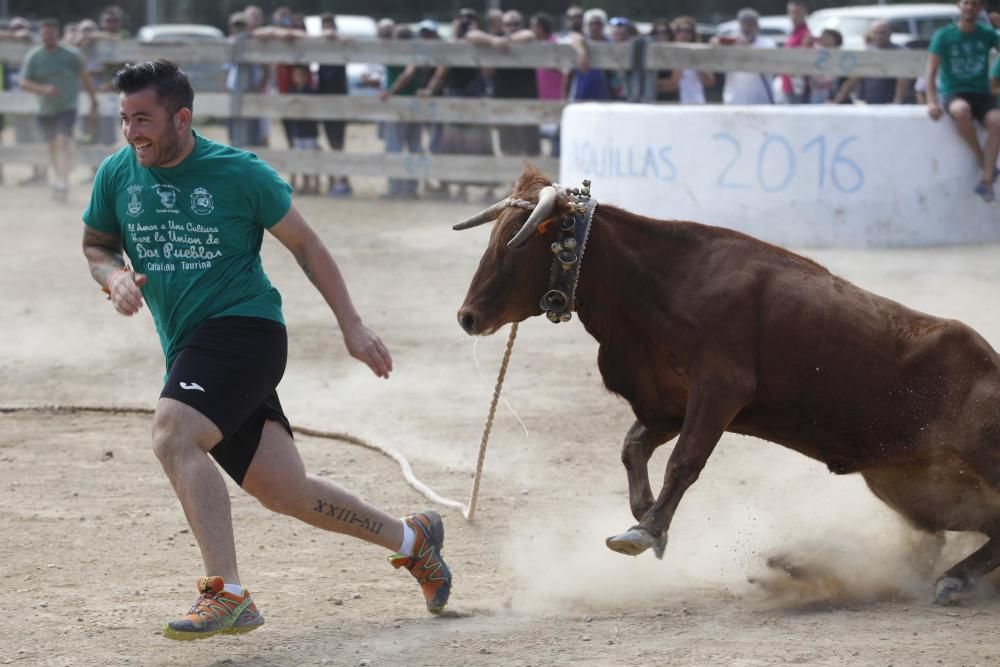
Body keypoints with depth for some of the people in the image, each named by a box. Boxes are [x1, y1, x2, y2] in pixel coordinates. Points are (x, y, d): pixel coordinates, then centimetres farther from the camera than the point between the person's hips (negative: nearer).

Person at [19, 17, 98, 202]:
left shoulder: (71, 55, -7)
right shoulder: (33, 57, -5)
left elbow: (84, 77, 7)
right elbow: (24, 82, -9)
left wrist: (93, 98, 15)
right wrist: (43, 89, -26)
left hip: (67, 108, -3)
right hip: (45, 110, 3)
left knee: (62, 142, -19)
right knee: (52, 146, 15)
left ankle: (63, 185, -25)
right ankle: (57, 179, 36)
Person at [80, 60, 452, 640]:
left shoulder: (239, 173, -7)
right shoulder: (117, 176, 5)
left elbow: (305, 244, 3)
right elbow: (96, 244, 22)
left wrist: (352, 325, 3)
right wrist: (115, 278, -2)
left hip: (244, 327, -6)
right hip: (188, 349, 6)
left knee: (173, 436, -29)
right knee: (285, 492, 7)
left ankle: (227, 595, -31)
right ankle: (411, 539, 29)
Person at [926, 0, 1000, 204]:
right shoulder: (944, 36, -1)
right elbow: (931, 72, -8)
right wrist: (931, 101, -19)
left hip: (981, 94, 2)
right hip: (953, 93, -2)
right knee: (961, 110, -40)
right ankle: (980, 156, -15)